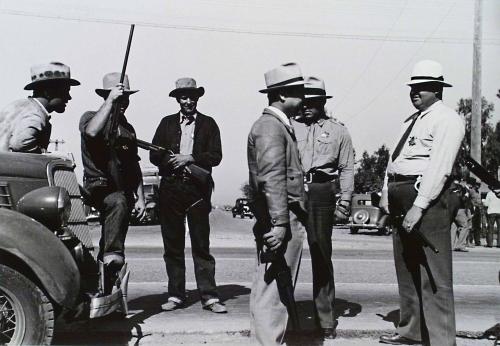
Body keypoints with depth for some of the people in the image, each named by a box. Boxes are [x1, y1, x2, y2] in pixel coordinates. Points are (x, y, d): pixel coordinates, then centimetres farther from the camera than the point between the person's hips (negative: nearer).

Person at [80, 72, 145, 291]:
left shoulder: (128, 128, 21)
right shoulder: (91, 117, 3)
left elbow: (134, 167, 24)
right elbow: (92, 132, -25)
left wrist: (139, 197, 16)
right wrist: (110, 102, -22)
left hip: (123, 191, 6)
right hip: (98, 188, -6)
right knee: (118, 202, -36)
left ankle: (105, 294, 12)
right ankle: (113, 254, -40)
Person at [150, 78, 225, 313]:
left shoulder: (208, 124, 9)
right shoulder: (167, 123, 15)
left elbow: (215, 156, -1)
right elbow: (154, 155, 8)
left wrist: (190, 158, -12)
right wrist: (171, 160, -10)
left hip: (197, 190, -2)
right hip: (170, 189, 2)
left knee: (201, 245, -3)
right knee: (172, 246, 6)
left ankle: (209, 296, 1)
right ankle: (175, 295, 15)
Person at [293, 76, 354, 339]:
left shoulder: (338, 130, 10)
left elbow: (347, 169, 7)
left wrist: (344, 204, -1)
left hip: (322, 195, 0)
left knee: (322, 255, 5)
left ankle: (325, 319, 18)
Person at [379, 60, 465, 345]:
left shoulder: (447, 119, -7)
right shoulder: (411, 120, 21)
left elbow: (439, 167, -18)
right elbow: (394, 158, 22)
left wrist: (419, 207, -24)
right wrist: (386, 192, 11)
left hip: (429, 199, -9)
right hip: (402, 201, 9)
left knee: (433, 276, -6)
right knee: (406, 271, 16)